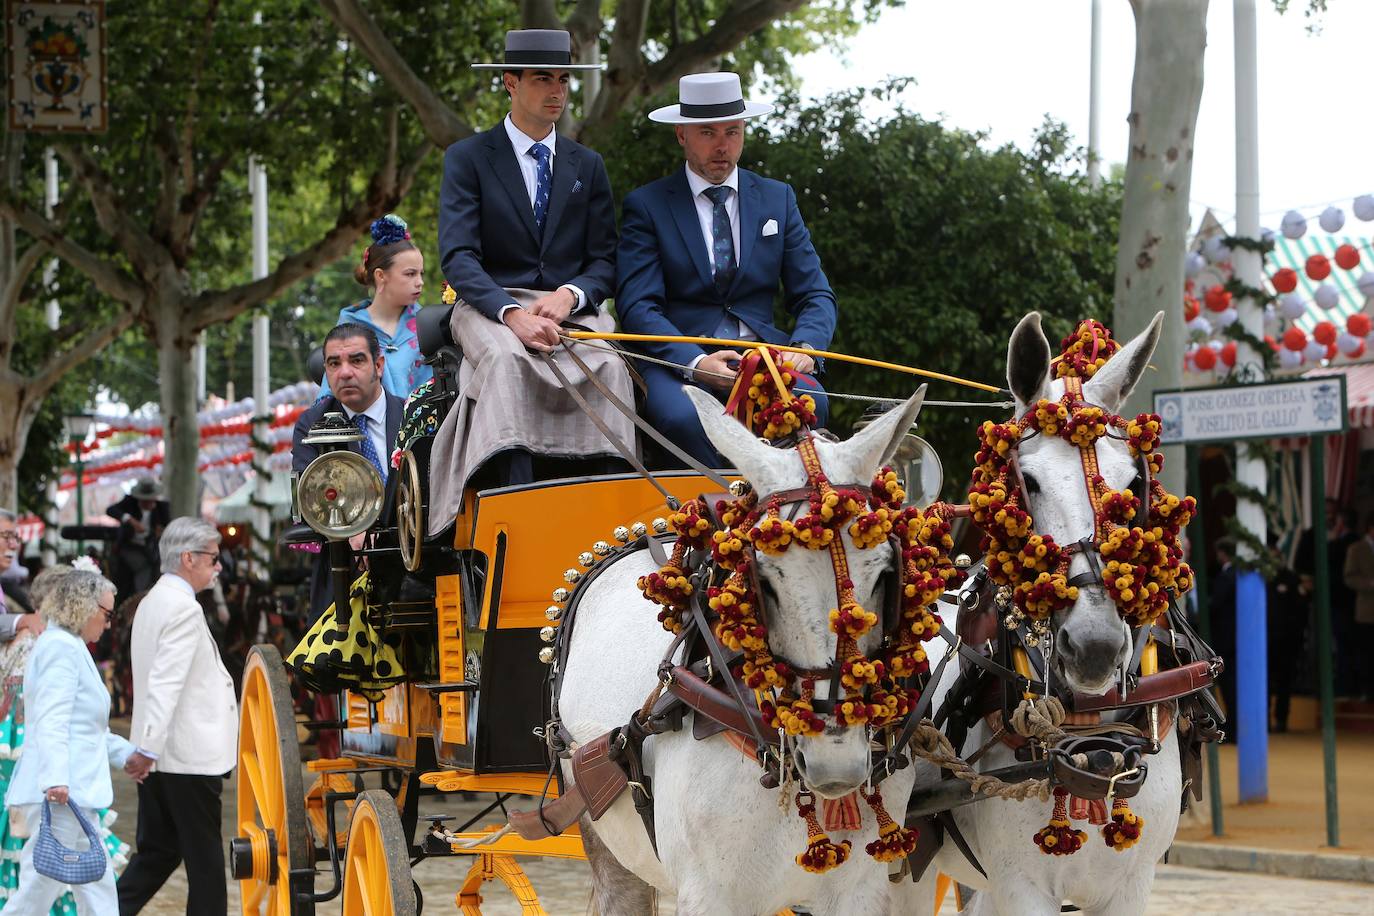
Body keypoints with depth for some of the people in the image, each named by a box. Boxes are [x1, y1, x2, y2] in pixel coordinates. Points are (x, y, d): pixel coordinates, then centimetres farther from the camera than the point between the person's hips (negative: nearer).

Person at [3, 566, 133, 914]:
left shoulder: (69, 647, 22)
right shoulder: (62, 647, -11)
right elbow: (51, 720, -22)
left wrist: (126, 753, 28)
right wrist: (55, 779, -31)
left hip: (73, 793, 11)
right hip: (60, 793, -11)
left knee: (98, 888, 10)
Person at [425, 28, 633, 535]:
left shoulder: (587, 166, 17)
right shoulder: (468, 158, 6)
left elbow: (604, 262, 12)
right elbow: (458, 256, -6)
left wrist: (570, 296, -12)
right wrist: (512, 313, -23)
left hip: (570, 306, 2)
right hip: (490, 304, -2)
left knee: (609, 363, -32)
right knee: (507, 359, -38)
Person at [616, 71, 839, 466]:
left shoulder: (777, 198, 17)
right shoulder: (645, 206, 6)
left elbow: (816, 296, 14)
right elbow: (638, 307, -4)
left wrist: (804, 347, -10)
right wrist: (695, 363, -22)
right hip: (680, 357, -2)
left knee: (810, 403, -32)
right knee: (683, 417, -37)